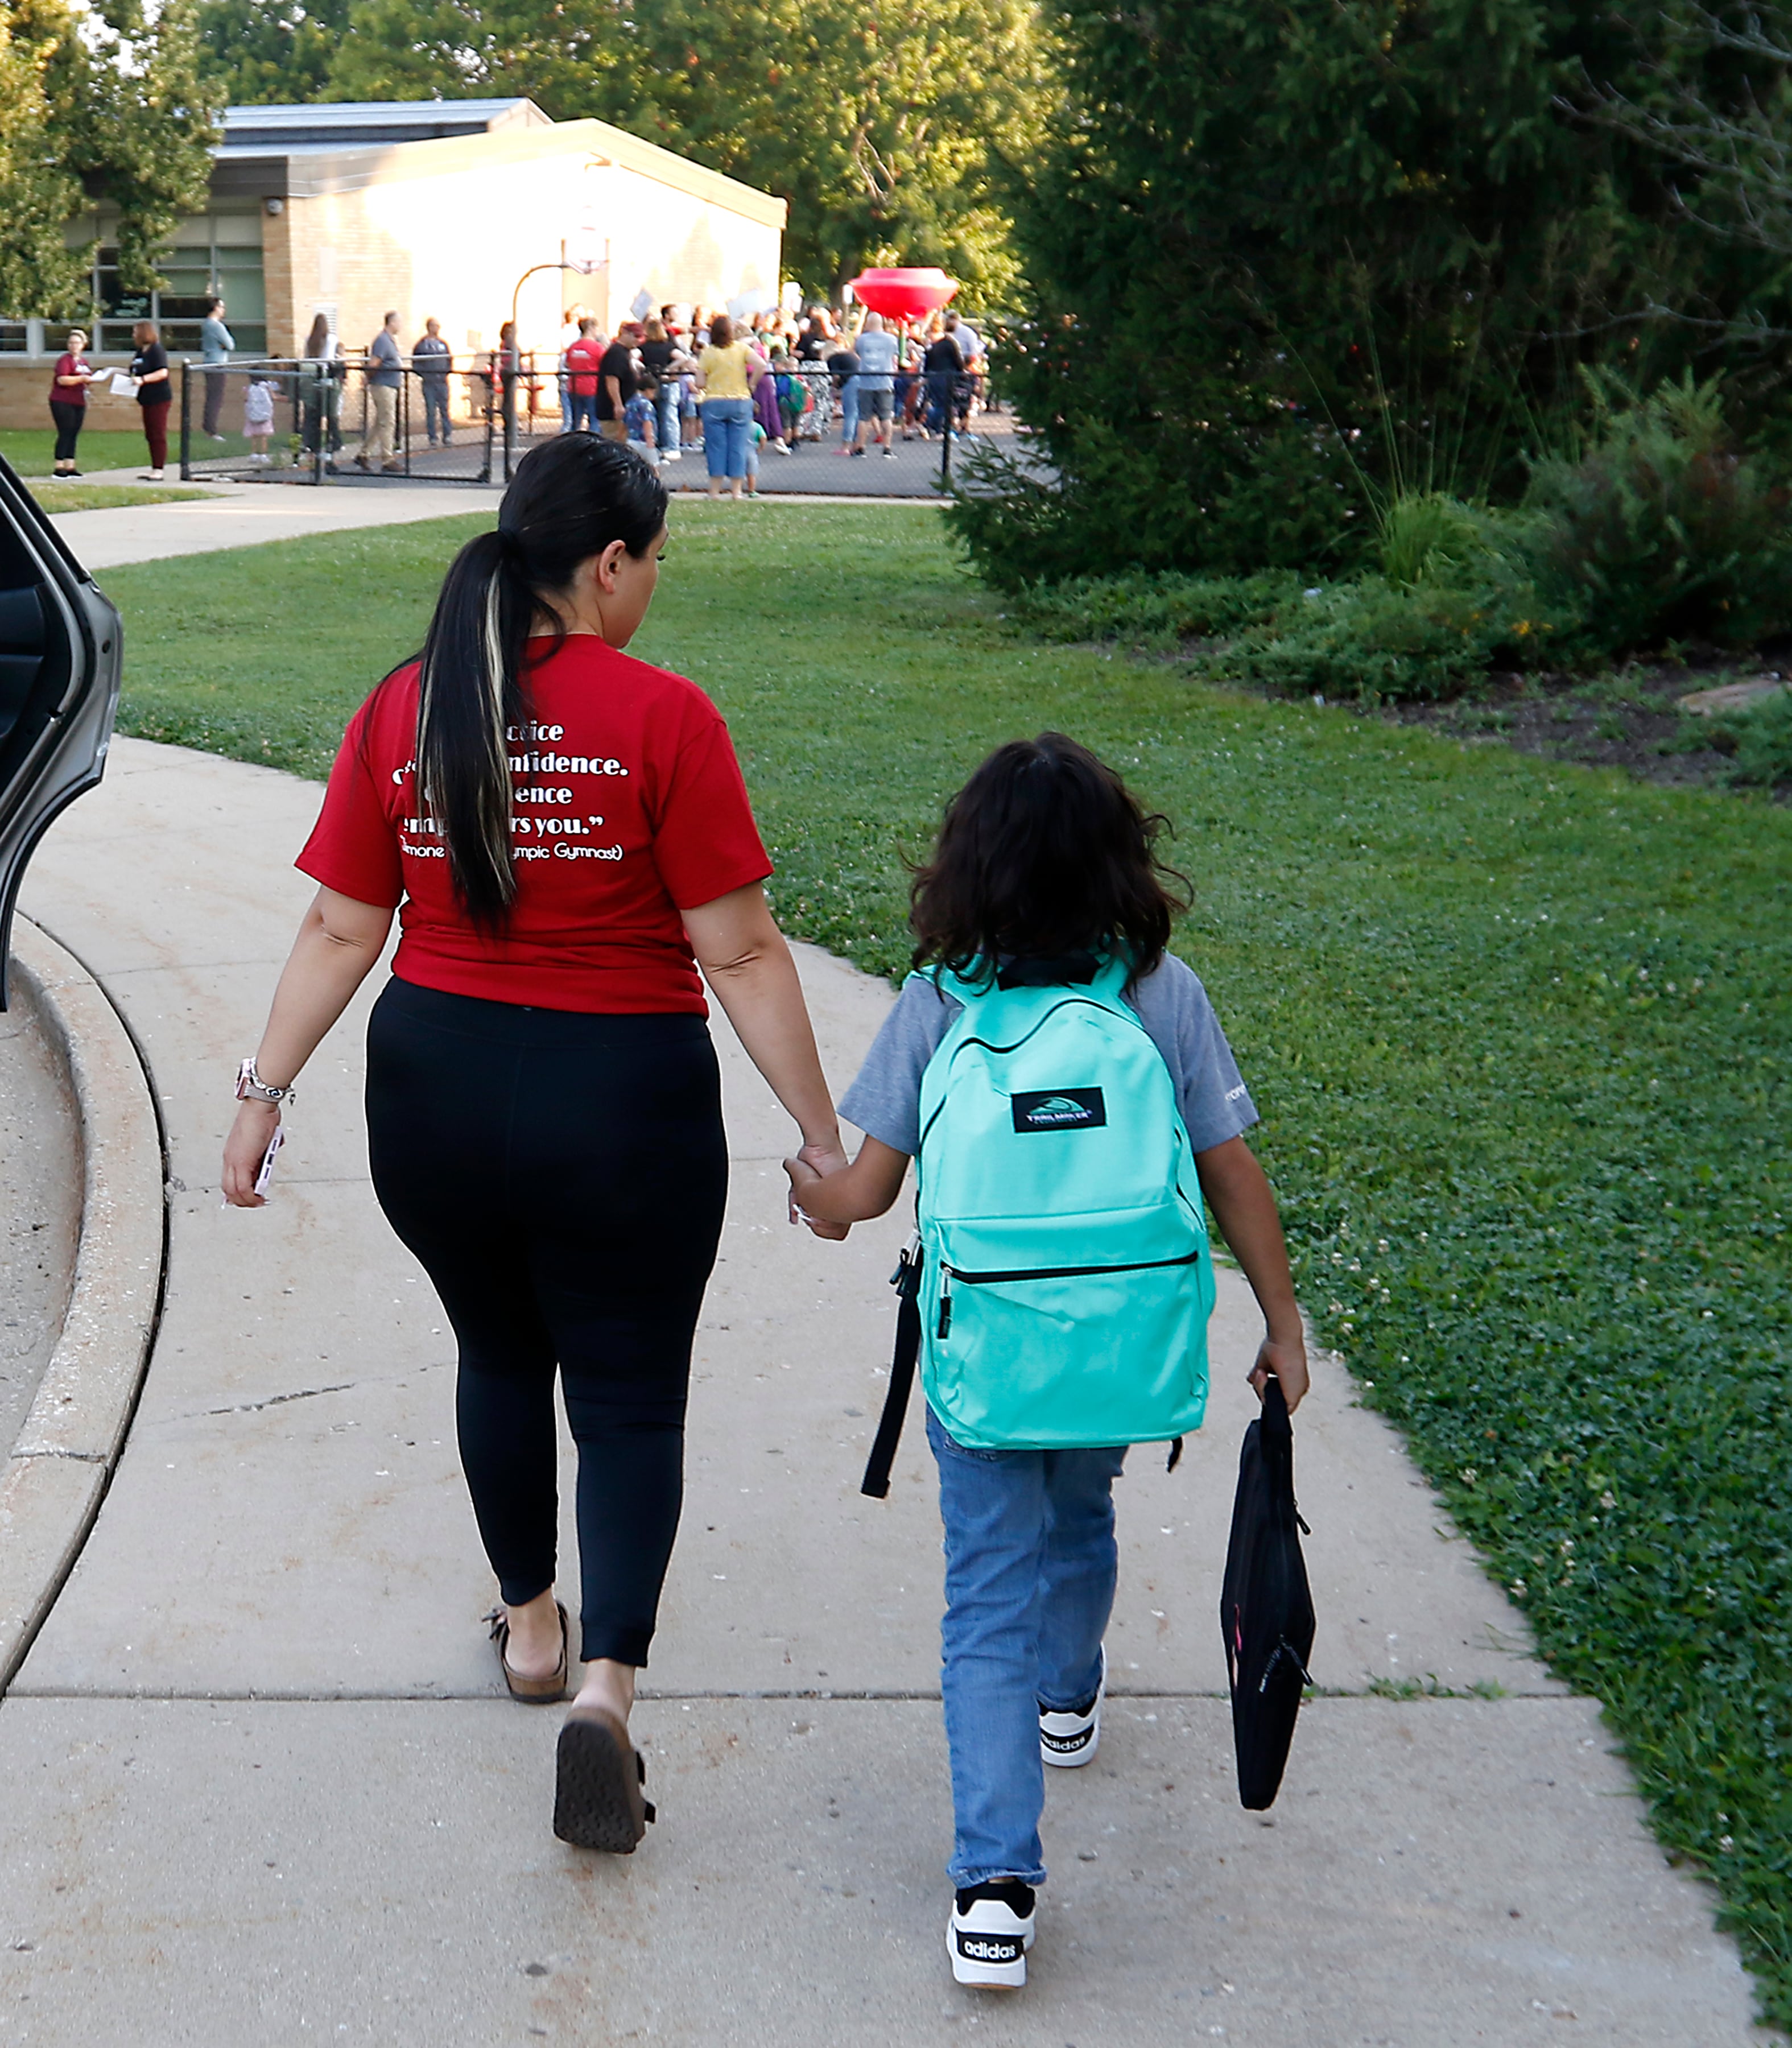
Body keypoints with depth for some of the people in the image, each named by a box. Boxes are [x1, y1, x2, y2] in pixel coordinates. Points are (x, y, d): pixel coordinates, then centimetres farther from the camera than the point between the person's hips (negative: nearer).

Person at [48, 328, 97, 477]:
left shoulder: (84, 361, 17)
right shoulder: (65, 360, -8)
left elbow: (88, 378, 27)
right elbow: (62, 380, -19)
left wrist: (95, 377, 5)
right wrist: (82, 378, -25)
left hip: (79, 403, 7)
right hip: (62, 402, -7)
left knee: (73, 435, 7)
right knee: (65, 434, -9)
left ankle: (70, 467, 9)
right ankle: (59, 467, -8)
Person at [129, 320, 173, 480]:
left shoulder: (156, 350, -12)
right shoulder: (141, 352, 16)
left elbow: (163, 373, -21)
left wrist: (143, 380, -26)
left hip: (159, 399, -10)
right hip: (147, 400, 10)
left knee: (158, 435, -7)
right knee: (150, 436, 11)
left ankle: (159, 470, -6)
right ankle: (154, 468, 15)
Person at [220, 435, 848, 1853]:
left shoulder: (402, 710, -2)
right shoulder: (660, 717, -13)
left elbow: (340, 929, 0)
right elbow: (740, 952, -13)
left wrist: (265, 1092, 9)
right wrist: (822, 1135, -6)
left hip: (434, 1093, 4)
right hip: (620, 1107, -4)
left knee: (500, 1357, 25)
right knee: (630, 1397, 8)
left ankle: (529, 1623, 40)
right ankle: (608, 1683, -7)